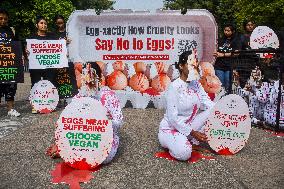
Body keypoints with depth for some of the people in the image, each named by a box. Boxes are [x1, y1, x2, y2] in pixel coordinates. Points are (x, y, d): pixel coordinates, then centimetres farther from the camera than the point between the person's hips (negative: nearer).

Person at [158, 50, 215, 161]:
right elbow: (173, 118, -23)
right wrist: (192, 133, -20)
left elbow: (209, 105, -6)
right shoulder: (174, 87, -20)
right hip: (170, 128, -7)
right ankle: (173, 143, 3)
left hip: (189, 126, 7)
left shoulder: (196, 84, 2)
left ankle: (191, 140, -1)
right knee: (184, 153, -33)